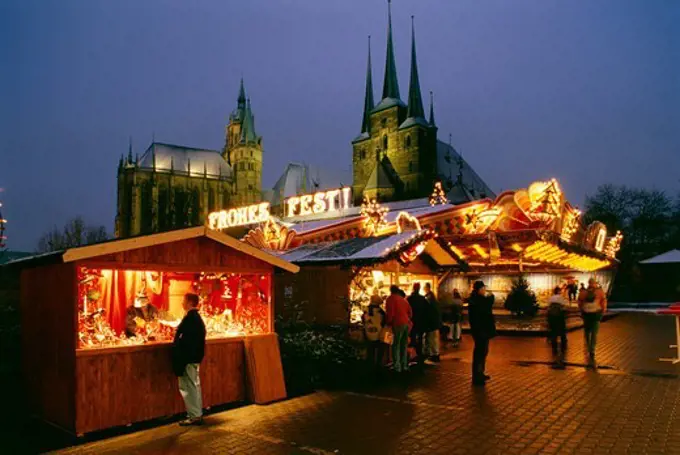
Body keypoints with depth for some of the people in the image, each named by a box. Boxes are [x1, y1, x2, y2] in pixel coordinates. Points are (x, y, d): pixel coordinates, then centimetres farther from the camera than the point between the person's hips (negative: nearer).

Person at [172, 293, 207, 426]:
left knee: (187, 387, -1)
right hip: (194, 357, 10)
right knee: (194, 386, 16)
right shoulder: (197, 317, 10)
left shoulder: (189, 318, -20)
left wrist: (179, 361, -19)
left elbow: (184, 340, -22)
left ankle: (194, 416, 5)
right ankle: (197, 414, 24)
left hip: (187, 358, -10)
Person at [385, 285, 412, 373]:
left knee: (396, 345, -2)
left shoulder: (391, 298, -4)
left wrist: (388, 323, 1)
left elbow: (390, 313, -12)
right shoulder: (403, 299, 17)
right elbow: (410, 312, 18)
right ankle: (404, 365, 19)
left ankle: (397, 367, -4)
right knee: (404, 345, 14)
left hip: (398, 324, -7)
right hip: (407, 323, 7)